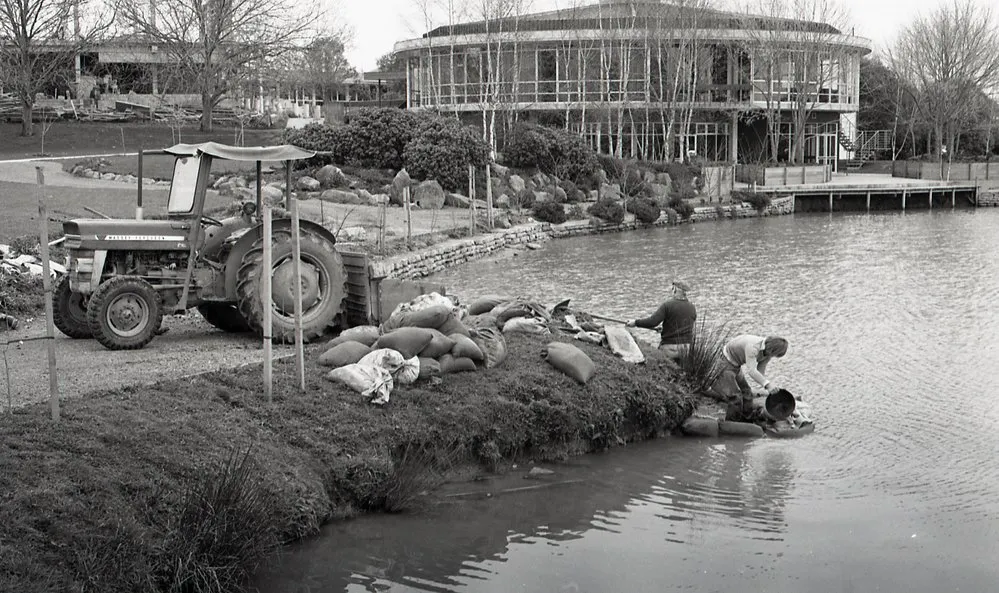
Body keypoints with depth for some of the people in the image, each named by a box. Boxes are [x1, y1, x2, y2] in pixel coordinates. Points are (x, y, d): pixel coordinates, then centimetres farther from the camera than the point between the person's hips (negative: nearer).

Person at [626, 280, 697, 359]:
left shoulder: (667, 305, -11)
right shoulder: (692, 308, 6)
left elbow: (652, 321, -17)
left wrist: (636, 322, -4)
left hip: (670, 347, -5)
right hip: (688, 348, 5)